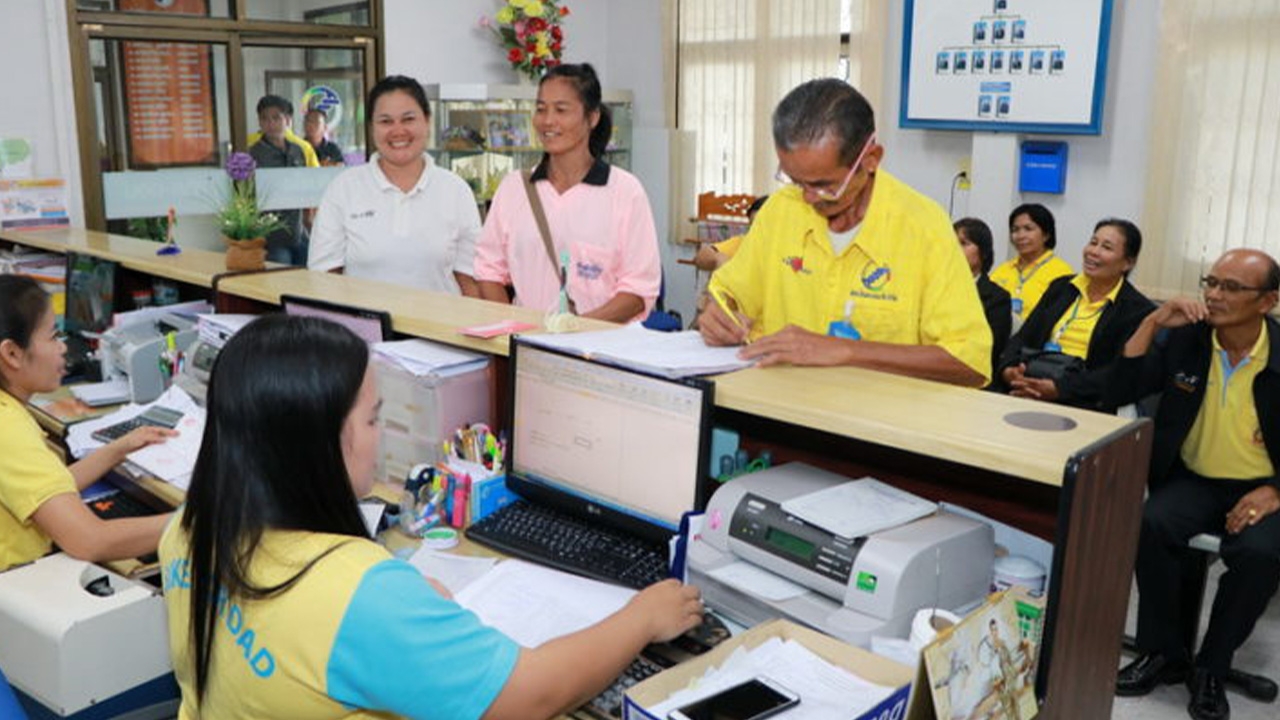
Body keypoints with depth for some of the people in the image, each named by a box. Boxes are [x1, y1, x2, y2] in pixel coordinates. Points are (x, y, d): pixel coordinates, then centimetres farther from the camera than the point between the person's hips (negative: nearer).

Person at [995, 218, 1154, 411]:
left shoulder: (1137, 309, 2)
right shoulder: (1061, 287, 19)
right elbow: (1024, 336, 12)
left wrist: (1057, 389, -23)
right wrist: (1008, 370, -11)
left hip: (1083, 404, -4)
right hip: (1029, 387, 5)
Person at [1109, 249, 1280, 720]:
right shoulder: (1183, 338, -1)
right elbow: (1120, 392, -6)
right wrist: (1152, 323, -13)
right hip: (1192, 479, 2)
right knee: (1152, 524, -28)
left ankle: (1211, 668, -8)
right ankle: (1164, 653, -8)